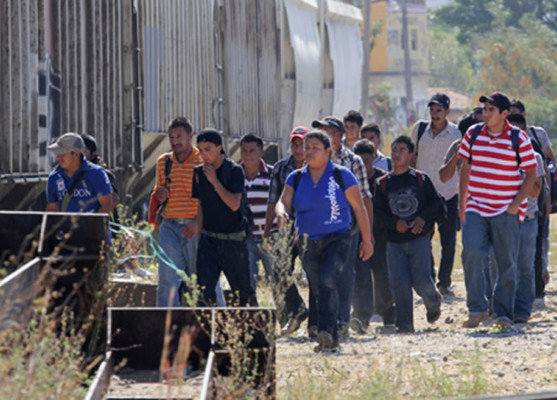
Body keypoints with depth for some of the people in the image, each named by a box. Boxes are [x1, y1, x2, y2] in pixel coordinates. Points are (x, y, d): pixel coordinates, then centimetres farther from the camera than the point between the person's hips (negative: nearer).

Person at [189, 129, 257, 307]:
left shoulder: (234, 171, -10)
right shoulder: (198, 173, 6)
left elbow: (234, 204, -19)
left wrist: (214, 180, -20)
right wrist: (197, 225, 4)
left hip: (234, 240, -4)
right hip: (209, 238, 4)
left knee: (242, 290, 7)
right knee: (205, 289, -10)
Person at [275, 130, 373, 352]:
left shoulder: (341, 176, -4)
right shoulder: (296, 178, 8)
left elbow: (358, 208, -1)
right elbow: (283, 202, -3)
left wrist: (367, 240, 0)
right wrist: (281, 212, -29)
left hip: (336, 240, -5)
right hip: (307, 242, 5)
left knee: (328, 282, -25)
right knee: (319, 290, 10)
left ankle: (327, 332, -34)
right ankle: (331, 341, 20)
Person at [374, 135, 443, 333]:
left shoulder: (421, 179, 2)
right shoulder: (383, 183, 6)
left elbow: (436, 204, 4)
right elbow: (378, 212, 5)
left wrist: (424, 218, -12)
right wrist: (394, 223, -11)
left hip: (419, 238, -2)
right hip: (394, 241, 2)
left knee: (421, 281, -9)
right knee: (399, 285, -3)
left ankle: (434, 303, 23)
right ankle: (404, 324, 3)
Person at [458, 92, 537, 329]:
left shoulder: (519, 139, -4)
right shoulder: (473, 134, 6)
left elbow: (531, 174, 0)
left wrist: (516, 204, -10)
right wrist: (462, 204, 11)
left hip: (506, 211, -2)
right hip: (476, 209, 2)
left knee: (506, 263, 2)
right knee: (472, 254, -15)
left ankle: (503, 312, 12)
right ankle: (477, 309, -11)